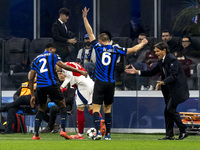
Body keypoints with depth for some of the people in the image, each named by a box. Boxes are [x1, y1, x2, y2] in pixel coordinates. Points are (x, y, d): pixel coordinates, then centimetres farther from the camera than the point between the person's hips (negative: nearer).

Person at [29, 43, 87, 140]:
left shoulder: (35, 60, 24)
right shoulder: (53, 56, 12)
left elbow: (31, 79, 20)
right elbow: (63, 66, -6)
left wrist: (32, 95, 22)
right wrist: (80, 71, -2)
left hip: (40, 86, 4)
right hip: (51, 84, -4)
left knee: (41, 109, 18)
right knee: (62, 106, 9)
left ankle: (35, 134, 6)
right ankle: (63, 130, -8)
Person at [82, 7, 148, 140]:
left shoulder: (98, 47, 0)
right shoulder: (116, 50, 5)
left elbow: (90, 33, 5)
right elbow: (133, 49, 15)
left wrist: (85, 18, 11)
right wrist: (142, 43, 33)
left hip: (100, 83, -3)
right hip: (111, 83, 3)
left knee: (96, 108, -4)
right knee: (108, 109, 13)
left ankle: (98, 131, -20)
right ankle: (108, 134, 11)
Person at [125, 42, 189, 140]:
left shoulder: (172, 60, -16)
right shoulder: (161, 61, 12)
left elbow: (173, 76, -24)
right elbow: (152, 72, 16)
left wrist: (162, 82, -36)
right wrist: (137, 72, 9)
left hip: (177, 88, -9)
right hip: (170, 89, 9)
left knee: (170, 109, -14)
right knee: (168, 110, 5)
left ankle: (183, 131, -7)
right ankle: (169, 135, 8)